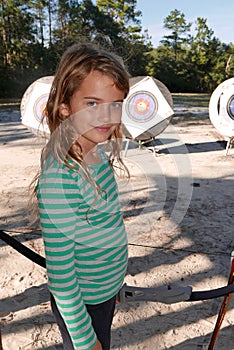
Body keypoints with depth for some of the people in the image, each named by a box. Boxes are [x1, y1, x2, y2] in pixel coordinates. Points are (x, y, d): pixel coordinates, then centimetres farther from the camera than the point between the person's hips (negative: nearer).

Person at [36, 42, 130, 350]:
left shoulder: (101, 153, -8)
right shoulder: (59, 179, -33)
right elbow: (60, 273, -25)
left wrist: (115, 280, 15)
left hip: (108, 289, 7)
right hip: (82, 303, -7)